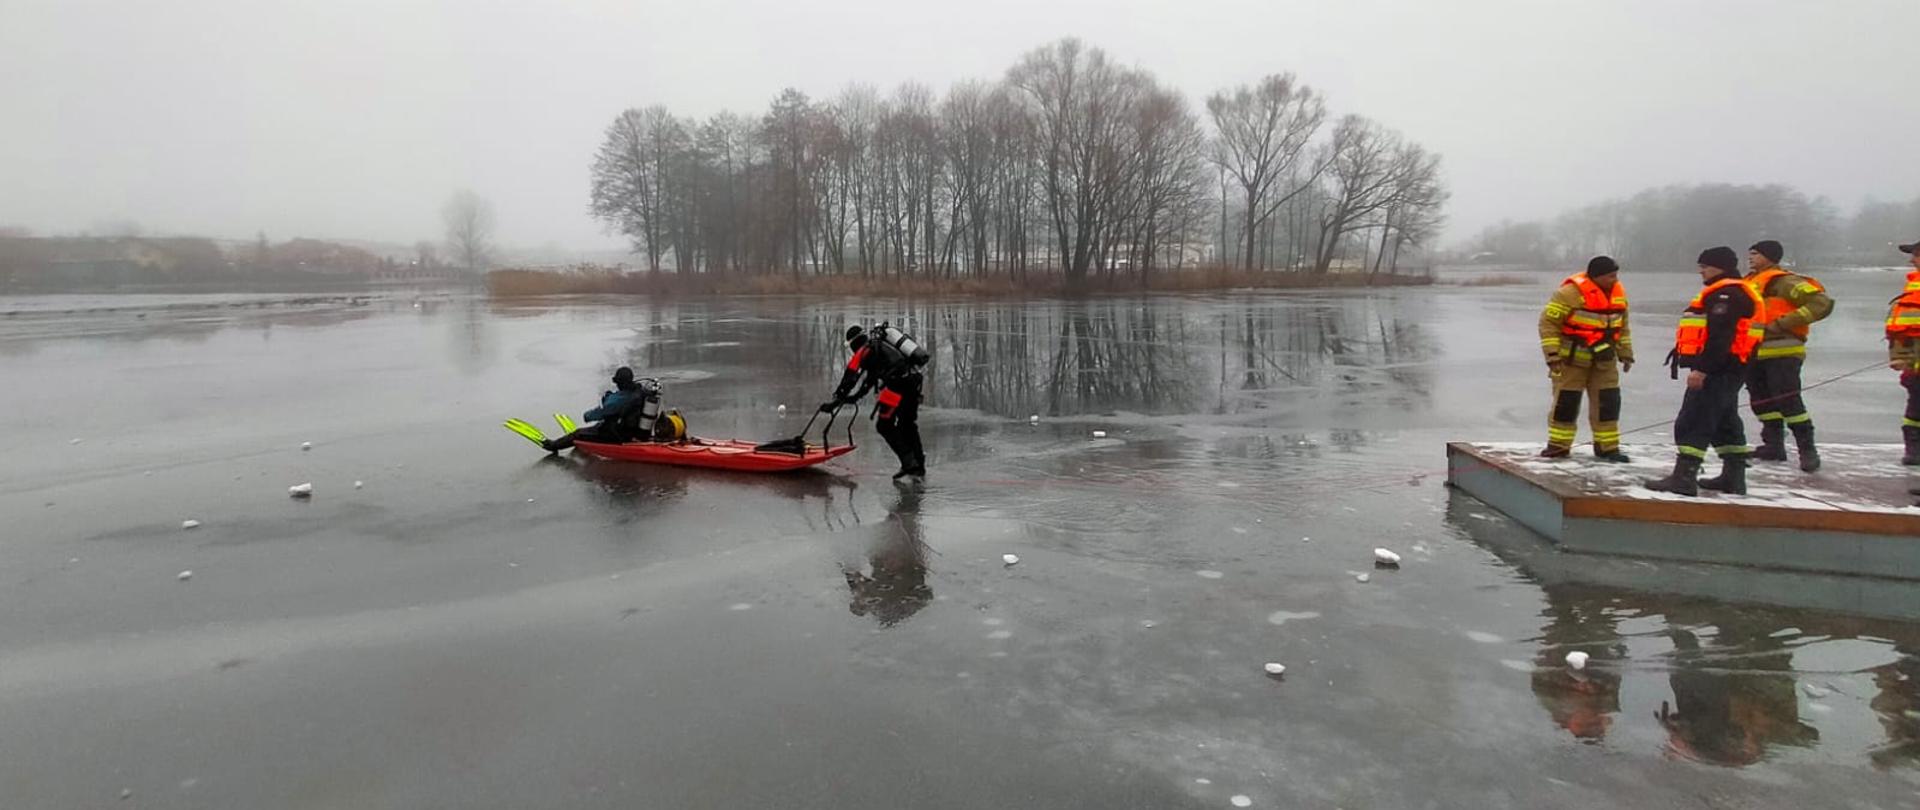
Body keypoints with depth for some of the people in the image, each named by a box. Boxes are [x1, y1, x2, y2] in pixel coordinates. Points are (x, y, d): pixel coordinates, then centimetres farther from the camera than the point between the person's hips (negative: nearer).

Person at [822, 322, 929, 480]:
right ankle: (919, 467, 23)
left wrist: (835, 401, 6)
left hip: (898, 383, -9)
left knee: (884, 425, 2)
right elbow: (870, 378, 35)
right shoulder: (880, 344, 29)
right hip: (914, 380, 9)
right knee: (908, 425, 20)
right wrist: (855, 397, 40)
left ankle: (909, 464, -4)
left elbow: (850, 378, 0)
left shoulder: (864, 351, 3)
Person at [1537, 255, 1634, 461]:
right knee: (1566, 402, 0)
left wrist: (1626, 354, 17)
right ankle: (1558, 446, 11)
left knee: (1608, 402, 4)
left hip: (1604, 359, 6)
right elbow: (1548, 321, -15)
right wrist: (1552, 354, -19)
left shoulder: (1618, 292, 6)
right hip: (1572, 358, -6)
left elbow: (1622, 326, 18)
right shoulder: (1571, 292, -17)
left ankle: (1607, 447, 14)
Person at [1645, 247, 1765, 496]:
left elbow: (1720, 336, -24)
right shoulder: (1726, 293, 21)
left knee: (1693, 422, -11)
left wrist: (1701, 368, -27)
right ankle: (1734, 476, 24)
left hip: (1717, 372, -11)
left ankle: (1684, 477, -13)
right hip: (1724, 371, 12)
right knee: (1725, 422, 17)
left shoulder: (1726, 294, -14)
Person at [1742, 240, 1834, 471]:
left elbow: (1822, 303, -17)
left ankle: (1807, 450, -4)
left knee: (1788, 400, -11)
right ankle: (1773, 445, 21)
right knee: (1761, 401, 12)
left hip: (1782, 352, -9)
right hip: (1755, 353, 9)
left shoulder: (1783, 282, -9)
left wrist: (1784, 323, -20)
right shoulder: (1749, 283, 18)